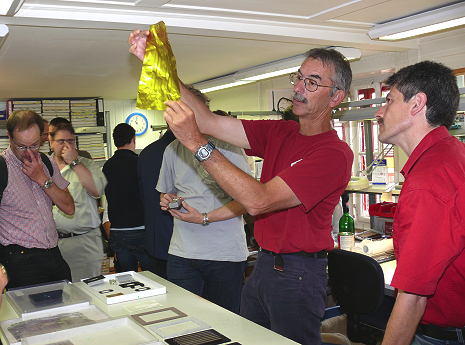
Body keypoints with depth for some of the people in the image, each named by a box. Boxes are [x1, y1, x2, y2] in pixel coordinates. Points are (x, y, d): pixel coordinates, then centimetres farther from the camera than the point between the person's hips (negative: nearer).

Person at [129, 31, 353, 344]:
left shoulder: (335, 152, -19)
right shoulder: (280, 133, 6)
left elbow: (258, 201, -27)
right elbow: (211, 122, -2)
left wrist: (197, 143, -30)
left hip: (297, 274, -7)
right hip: (265, 262, 7)